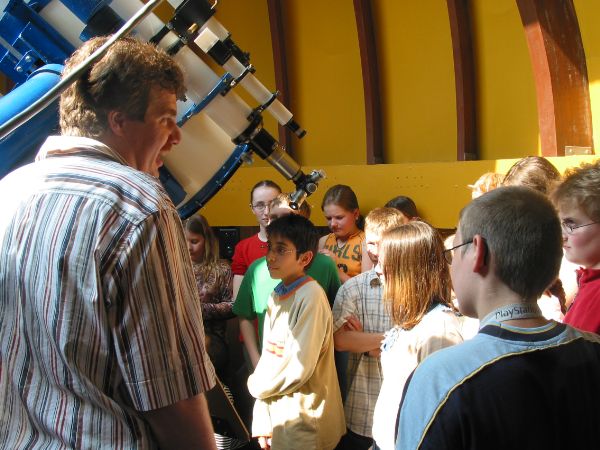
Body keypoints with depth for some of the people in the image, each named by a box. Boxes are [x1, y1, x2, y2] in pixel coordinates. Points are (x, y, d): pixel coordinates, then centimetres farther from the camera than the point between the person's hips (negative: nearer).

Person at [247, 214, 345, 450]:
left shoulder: (311, 296, -19)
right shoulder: (276, 296, 6)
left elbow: (299, 368, -22)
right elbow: (268, 356, 8)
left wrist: (255, 384, -5)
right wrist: (262, 423, 4)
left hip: (304, 423, -7)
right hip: (277, 414, 7)